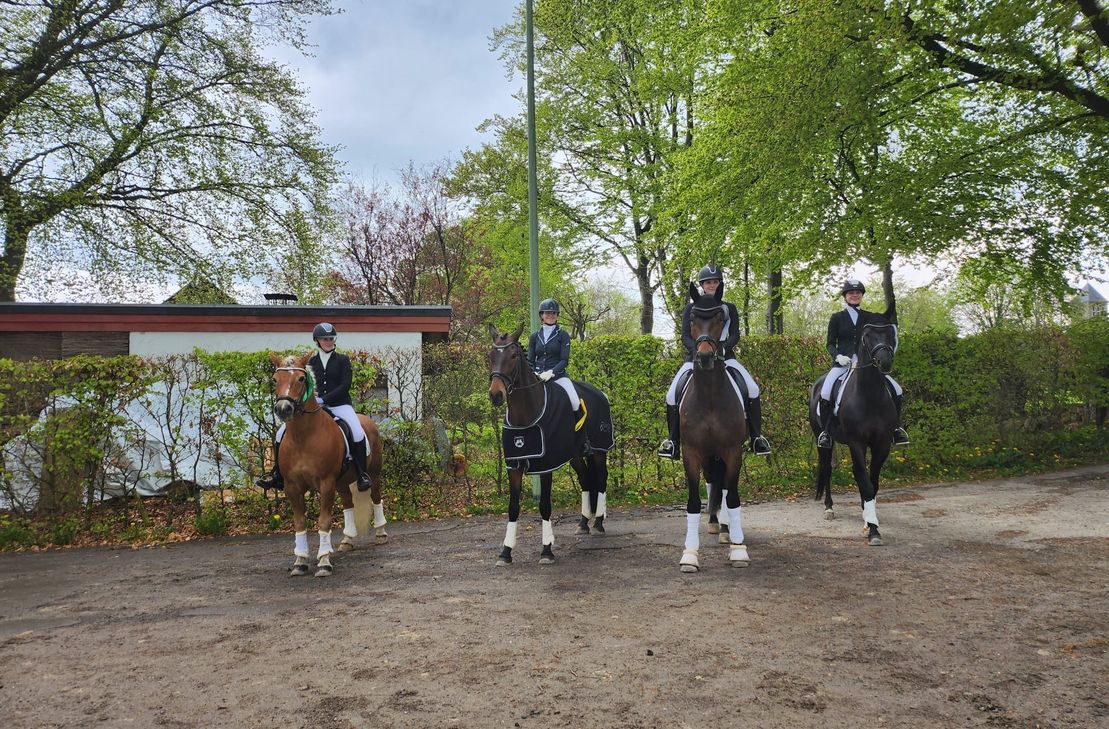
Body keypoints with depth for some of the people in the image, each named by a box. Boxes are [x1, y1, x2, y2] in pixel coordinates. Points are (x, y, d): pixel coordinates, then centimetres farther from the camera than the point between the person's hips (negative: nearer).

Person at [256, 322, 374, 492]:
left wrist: (323, 398, -17)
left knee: (357, 433, -32)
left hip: (339, 405, -3)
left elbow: (345, 385, -6)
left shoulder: (343, 360, 5)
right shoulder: (312, 362, 14)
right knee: (282, 433, -8)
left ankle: (362, 475, -19)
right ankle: (277, 476, 4)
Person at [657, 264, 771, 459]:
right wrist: (697, 349, -19)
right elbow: (685, 336, 0)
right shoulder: (691, 308, 7)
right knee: (672, 394, -16)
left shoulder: (729, 308, 10)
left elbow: (735, 335, 2)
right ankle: (673, 441, -3)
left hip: (724, 355, 0)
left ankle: (757, 438, -4)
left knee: (752, 389, -17)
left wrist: (724, 347, -19)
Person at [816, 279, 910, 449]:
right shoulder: (837, 318, 7)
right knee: (825, 392, -28)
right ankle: (824, 431, -15)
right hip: (842, 363, -2)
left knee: (896, 390, -10)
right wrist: (838, 356, -15)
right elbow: (830, 343, 4)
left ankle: (896, 428, 7)